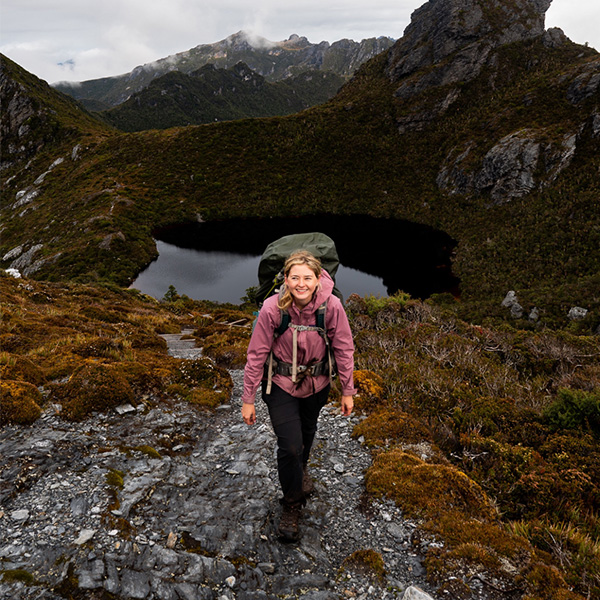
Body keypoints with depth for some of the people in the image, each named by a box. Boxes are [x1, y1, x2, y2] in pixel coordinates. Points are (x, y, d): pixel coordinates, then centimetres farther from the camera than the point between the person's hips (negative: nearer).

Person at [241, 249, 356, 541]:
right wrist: (248, 399, -10)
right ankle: (291, 506, 19)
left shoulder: (331, 306, -22)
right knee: (289, 446, -8)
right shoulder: (272, 309, -25)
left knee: (307, 433, 25)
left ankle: (301, 468, 60)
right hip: (281, 384, -2)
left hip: (316, 382, 3)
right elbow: (257, 355, -16)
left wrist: (348, 391, -2)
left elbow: (343, 348, -9)